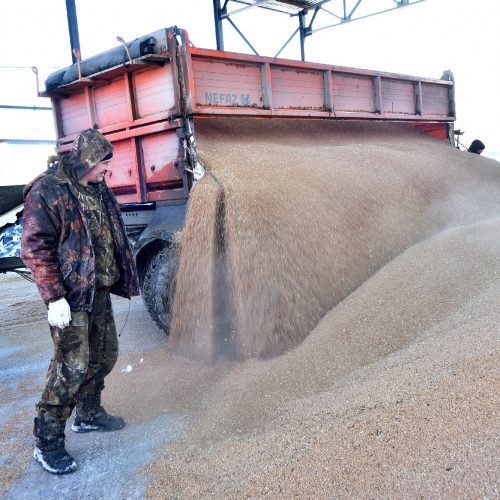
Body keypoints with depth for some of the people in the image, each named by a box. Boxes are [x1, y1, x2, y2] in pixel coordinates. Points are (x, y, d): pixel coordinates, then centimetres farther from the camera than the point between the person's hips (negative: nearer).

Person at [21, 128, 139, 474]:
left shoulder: (97, 189, 11)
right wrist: (54, 297, -20)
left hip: (99, 290, 9)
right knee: (72, 367, -6)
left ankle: (88, 414, 37)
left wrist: (120, 277, 19)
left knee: (105, 354, 17)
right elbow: (35, 249, -17)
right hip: (71, 295, -8)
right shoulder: (46, 192, -14)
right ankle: (47, 443, 9)